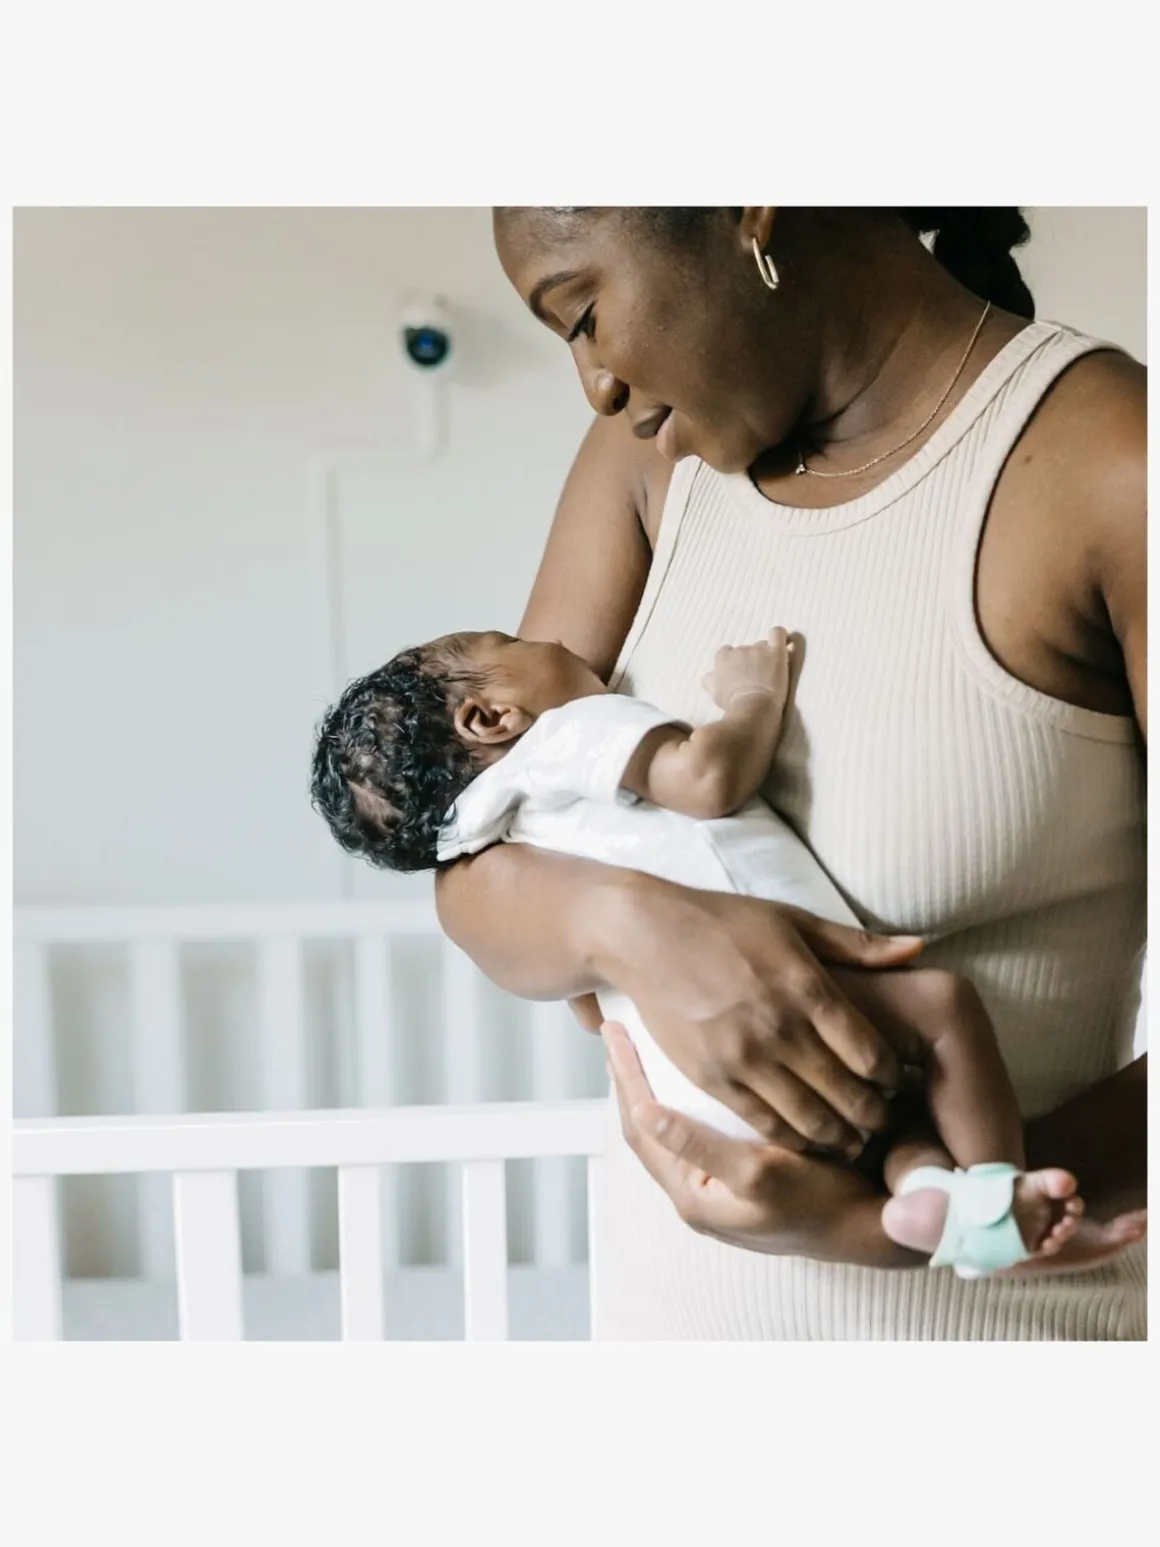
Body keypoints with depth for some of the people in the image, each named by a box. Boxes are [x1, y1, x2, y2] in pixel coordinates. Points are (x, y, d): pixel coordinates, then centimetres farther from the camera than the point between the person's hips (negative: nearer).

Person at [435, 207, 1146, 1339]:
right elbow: (477, 885, -4)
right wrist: (627, 924, -24)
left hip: (987, 1311, -5)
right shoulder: (649, 456, 0)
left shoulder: (1114, 462, -18)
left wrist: (890, 1225, -26)